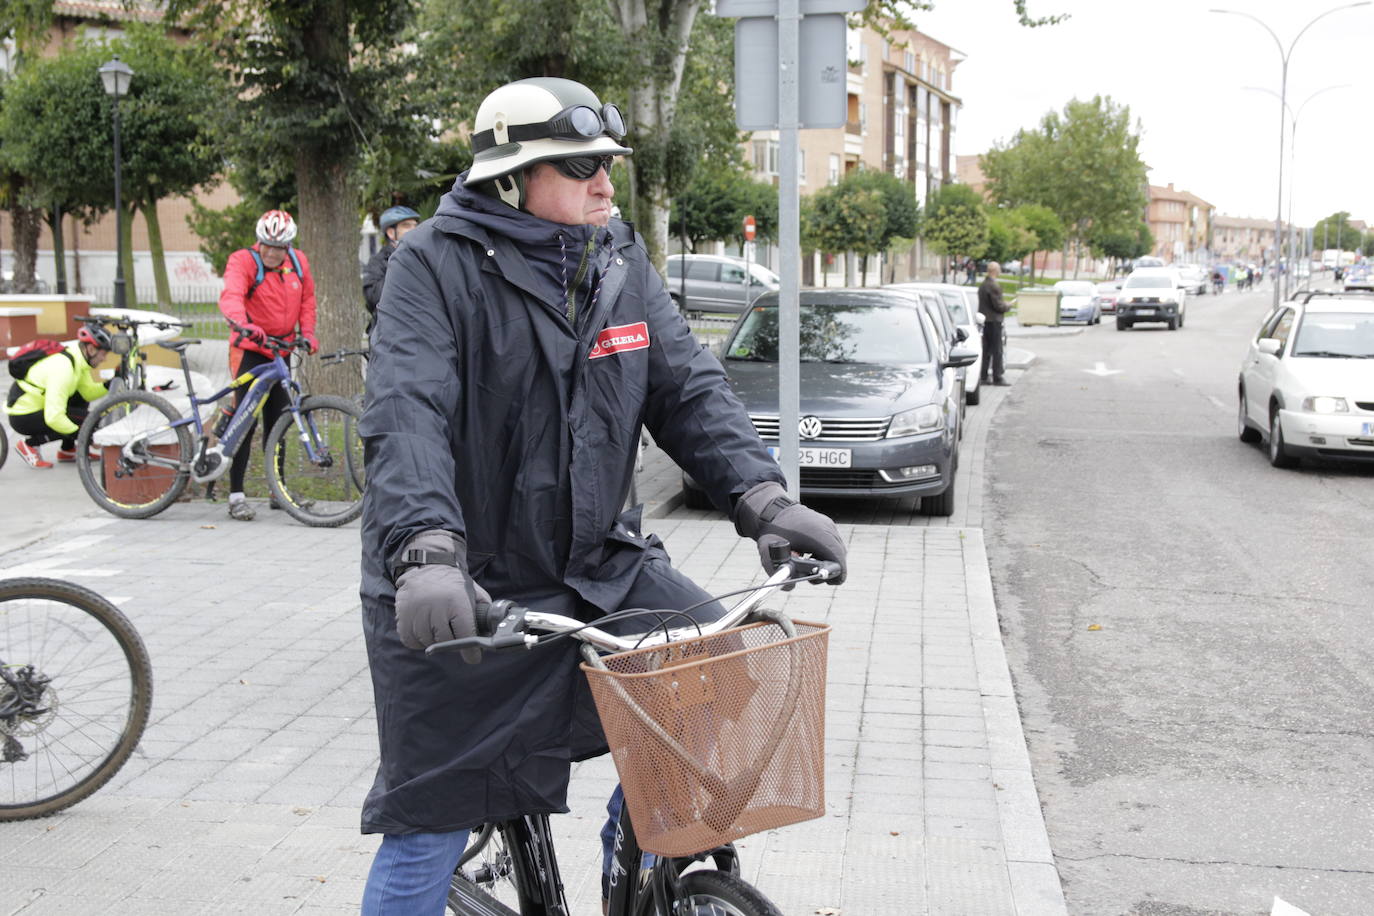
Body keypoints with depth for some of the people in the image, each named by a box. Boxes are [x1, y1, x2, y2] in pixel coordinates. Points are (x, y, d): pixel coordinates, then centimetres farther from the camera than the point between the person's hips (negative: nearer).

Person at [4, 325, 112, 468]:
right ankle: (31, 443, -5)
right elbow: (53, 417, -33)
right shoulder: (63, 368, -29)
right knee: (87, 420, -17)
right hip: (23, 418, -10)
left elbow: (89, 392, 4)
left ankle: (67, 450, 15)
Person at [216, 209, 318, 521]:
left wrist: (307, 332, 2)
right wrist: (244, 323, -50)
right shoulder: (243, 261, -14)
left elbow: (307, 298, 16)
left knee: (277, 420, 13)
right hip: (249, 349, -5)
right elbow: (230, 296, -31)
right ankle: (236, 495, -10)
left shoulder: (298, 262, 3)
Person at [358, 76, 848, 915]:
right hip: (461, 593, -5)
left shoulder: (622, 261, 5)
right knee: (431, 829, 1)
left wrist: (762, 498, -15)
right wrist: (427, 553, -41)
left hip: (598, 567, 5)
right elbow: (406, 414, -25)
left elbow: (688, 387, 0)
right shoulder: (437, 263, -12)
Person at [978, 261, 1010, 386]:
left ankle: (983, 376, 15)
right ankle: (997, 378, -1)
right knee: (997, 350, -3)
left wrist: (1003, 304, 17)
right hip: (994, 320, -9)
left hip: (984, 319, 9)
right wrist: (1007, 306, 0)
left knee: (986, 350, 13)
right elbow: (998, 305, -19)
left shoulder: (983, 285, 11)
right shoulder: (994, 286, -18)